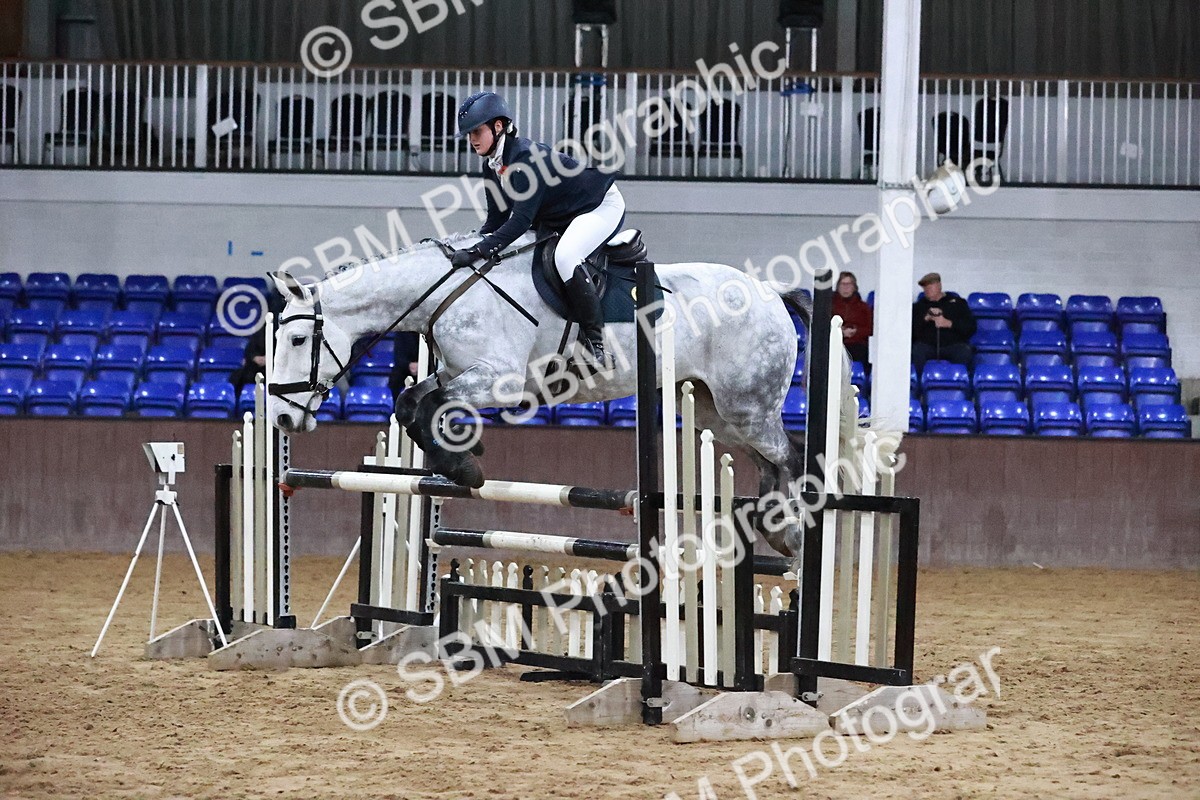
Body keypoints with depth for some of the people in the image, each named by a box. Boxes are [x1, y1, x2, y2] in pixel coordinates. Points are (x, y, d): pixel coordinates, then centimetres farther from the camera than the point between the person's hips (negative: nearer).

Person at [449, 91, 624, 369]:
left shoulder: (527, 156, -29)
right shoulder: (492, 166, -1)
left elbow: (521, 220, -36)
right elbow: (496, 220, 3)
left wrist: (478, 252, -42)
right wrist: (468, 247, -13)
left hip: (602, 207, -10)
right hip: (559, 219, 11)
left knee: (565, 256, -34)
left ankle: (594, 338, -28)